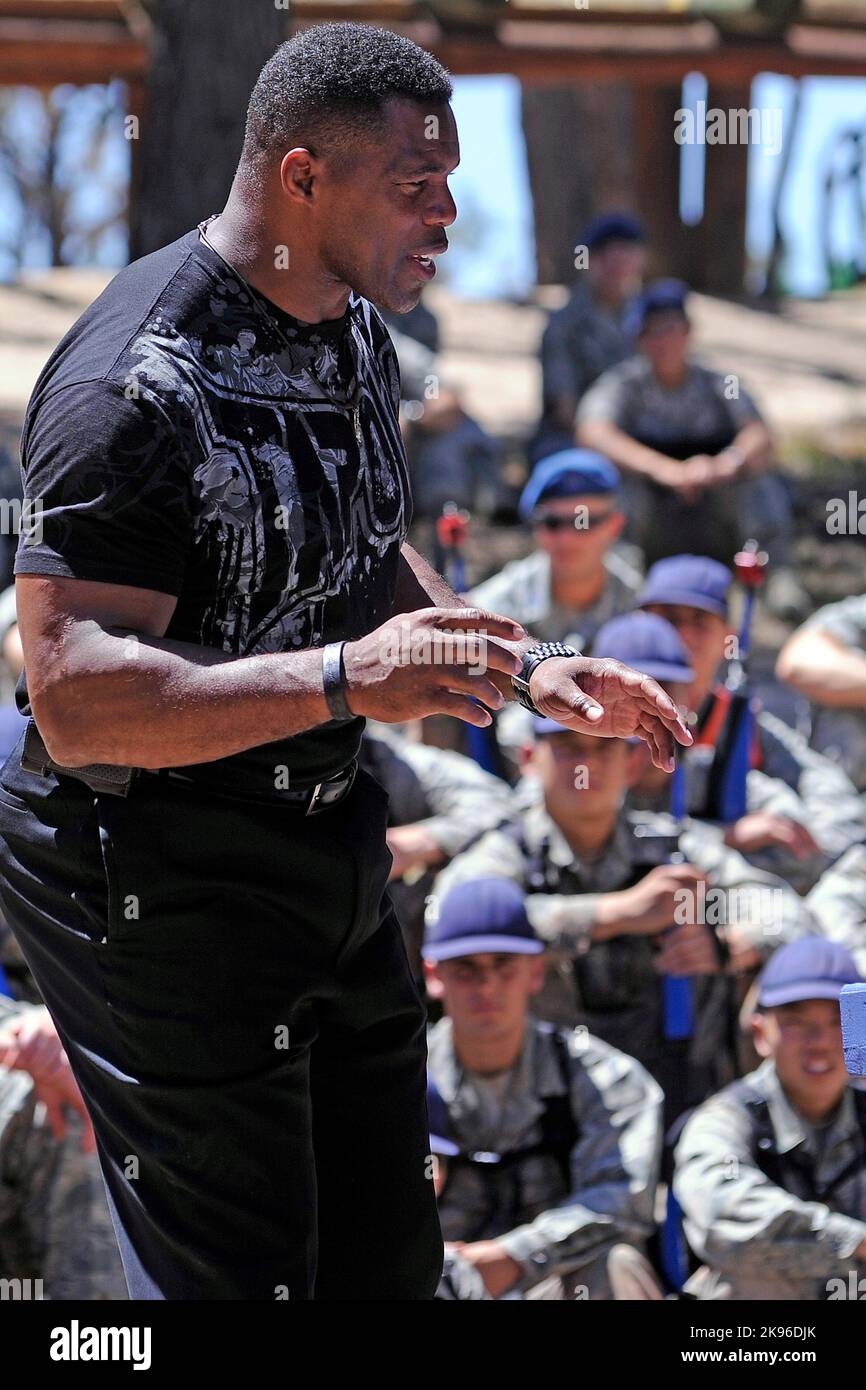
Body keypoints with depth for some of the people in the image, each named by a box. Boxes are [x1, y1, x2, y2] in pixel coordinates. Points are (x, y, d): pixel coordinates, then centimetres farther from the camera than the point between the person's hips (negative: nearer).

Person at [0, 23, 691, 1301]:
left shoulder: (354, 332, 8)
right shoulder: (143, 383, -24)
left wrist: (528, 668, 11)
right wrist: (347, 678, -39)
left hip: (328, 852, 9)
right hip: (160, 892, -9)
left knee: (390, 1257, 16)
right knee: (241, 1282, -5)